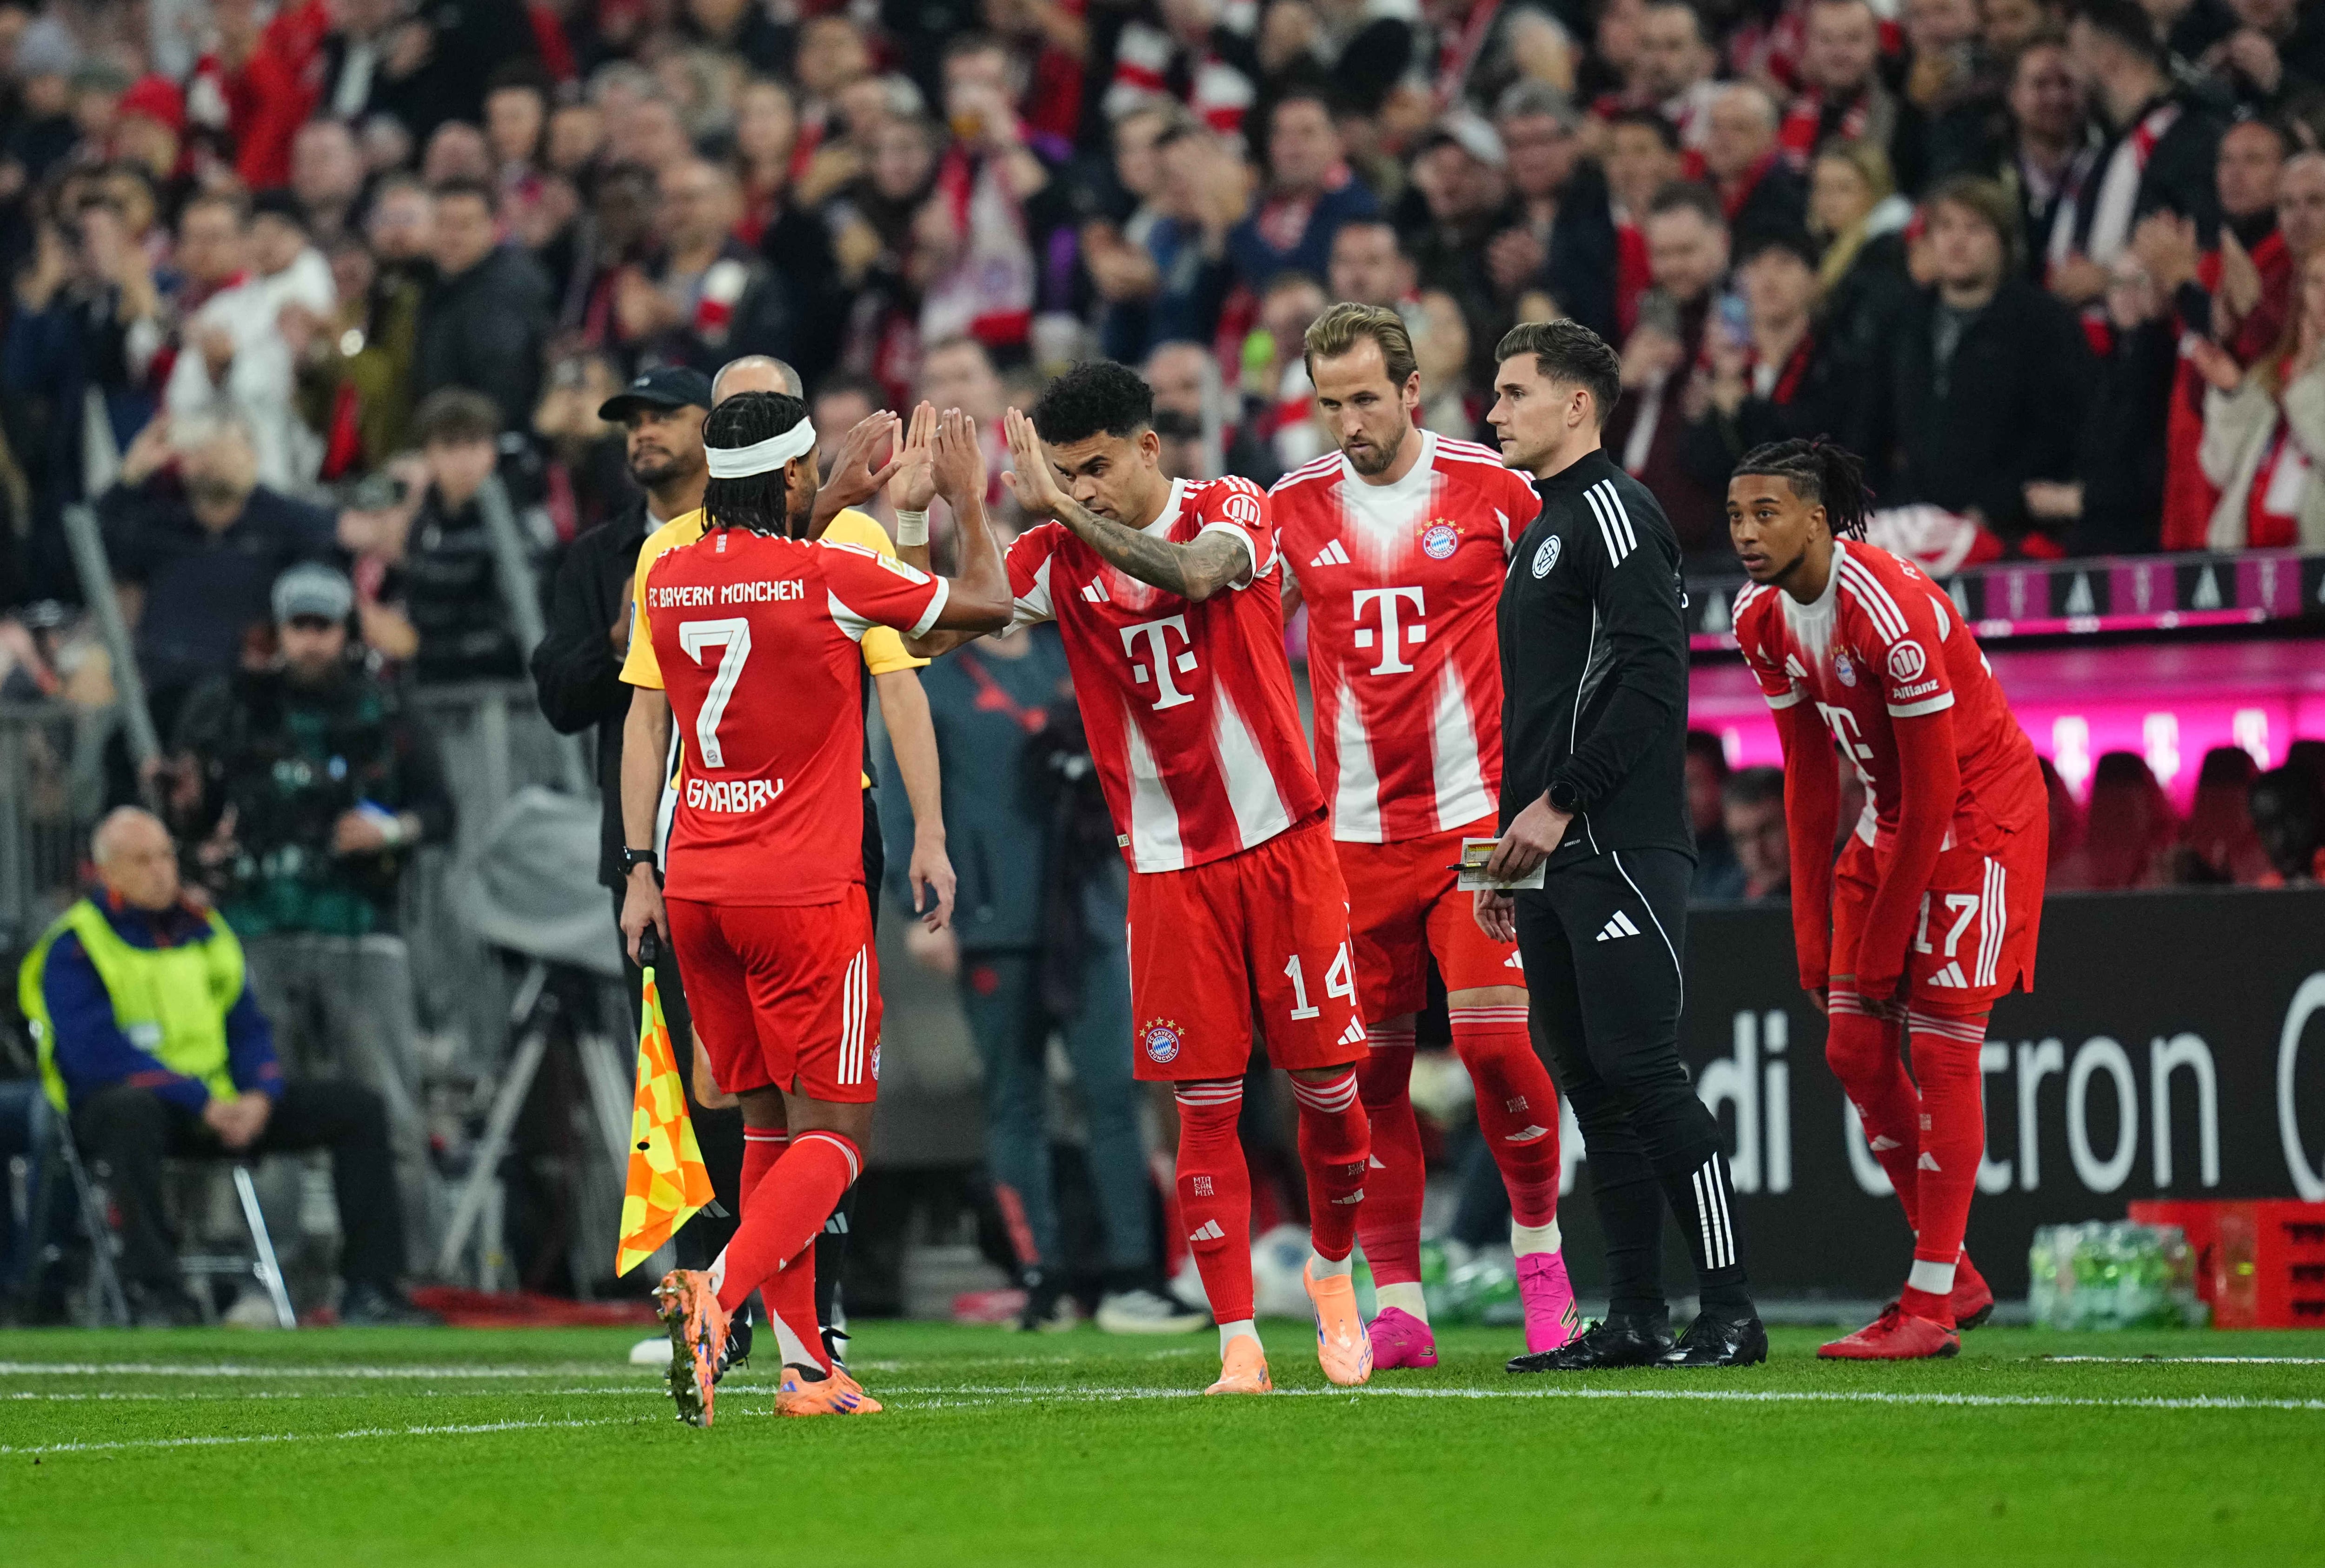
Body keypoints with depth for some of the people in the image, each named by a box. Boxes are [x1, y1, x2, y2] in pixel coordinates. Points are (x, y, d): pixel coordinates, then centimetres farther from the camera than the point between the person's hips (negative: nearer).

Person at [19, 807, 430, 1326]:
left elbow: (248, 1027, 14)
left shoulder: (203, 929, 16)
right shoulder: (73, 947, -5)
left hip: (221, 1103, 7)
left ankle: (370, 1288, -9)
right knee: (134, 1110, -44)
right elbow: (97, 1053, -17)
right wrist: (204, 1105, -23)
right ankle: (152, 1289, -40)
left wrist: (260, 1093, -10)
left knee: (358, 1108, -5)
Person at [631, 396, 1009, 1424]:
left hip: (697, 890, 6)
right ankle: (718, 1292, -26)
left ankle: (805, 1366, 11)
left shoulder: (668, 580, 4)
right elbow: (987, 607, 2)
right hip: (806, 892, -6)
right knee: (833, 1137, -2)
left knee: (773, 1128, 14)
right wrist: (967, 499, 14)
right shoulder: (832, 577, -10)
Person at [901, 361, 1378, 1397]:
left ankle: (1331, 1272, 28)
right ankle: (1238, 1343, 0)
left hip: (1285, 840, -1)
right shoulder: (1057, 556, 1)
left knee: (1327, 1081, 1)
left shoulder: (1233, 510, -6)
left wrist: (1067, 508, -35)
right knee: (1206, 1104, -3)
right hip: (1170, 866, 1)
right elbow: (932, 630, -9)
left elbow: (1193, 575, -29)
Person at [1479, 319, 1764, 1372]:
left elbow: (1652, 677, -18)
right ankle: (1633, 1319, 9)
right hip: (1556, 859, 10)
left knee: (1641, 1070, -13)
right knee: (1593, 1085, 7)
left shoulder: (1613, 510, -7)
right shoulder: (1540, 533, 23)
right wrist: (1511, 855, 21)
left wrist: (1559, 805, -18)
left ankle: (1730, 1313, -13)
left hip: (1618, 848, -10)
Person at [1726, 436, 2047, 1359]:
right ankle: (1955, 1278, 15)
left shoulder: (1890, 610, -28)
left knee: (1942, 1049, -12)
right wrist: (1814, 930, 3)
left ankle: (1929, 1306, -9)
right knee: (1854, 1051, 4)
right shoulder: (1763, 618, -3)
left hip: (1980, 820, -8)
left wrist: (1882, 944, -18)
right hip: (1895, 823, 8)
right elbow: (1809, 774, 7)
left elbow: (1933, 790, -24)